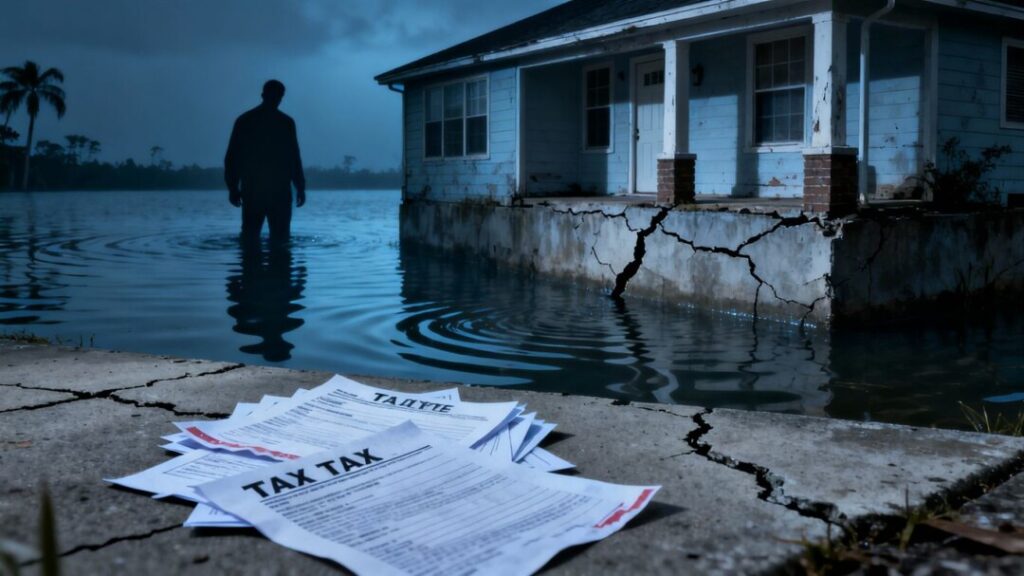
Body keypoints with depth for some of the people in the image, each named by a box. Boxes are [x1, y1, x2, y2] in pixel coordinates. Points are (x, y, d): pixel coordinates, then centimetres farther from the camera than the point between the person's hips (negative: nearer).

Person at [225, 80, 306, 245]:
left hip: (251, 190, 2)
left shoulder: (244, 120, 5)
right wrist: (300, 188, 3)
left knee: (249, 236, 8)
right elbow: (294, 158, -3)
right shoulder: (286, 122, -2)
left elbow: (232, 157, 5)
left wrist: (233, 187, 10)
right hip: (280, 191, -2)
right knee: (279, 237, 2)